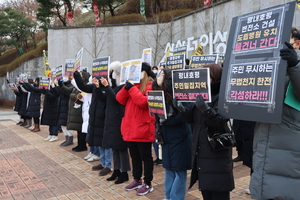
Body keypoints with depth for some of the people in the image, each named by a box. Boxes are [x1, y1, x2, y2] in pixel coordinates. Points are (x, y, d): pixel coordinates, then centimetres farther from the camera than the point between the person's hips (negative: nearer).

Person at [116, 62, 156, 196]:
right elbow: (120, 100, 6)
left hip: (143, 128, -8)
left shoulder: (150, 87, -9)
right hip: (130, 127, 8)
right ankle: (137, 180, 31)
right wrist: (126, 87, -8)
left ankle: (148, 183, 17)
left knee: (145, 157, 5)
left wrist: (132, 88, -20)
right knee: (134, 156, 17)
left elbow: (143, 102, -24)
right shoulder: (132, 85, 13)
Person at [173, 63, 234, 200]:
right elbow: (190, 118, 7)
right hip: (201, 152, 7)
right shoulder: (200, 95, 9)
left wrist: (205, 109, -38)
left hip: (217, 154, -7)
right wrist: (181, 109, -13)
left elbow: (219, 121, -22)